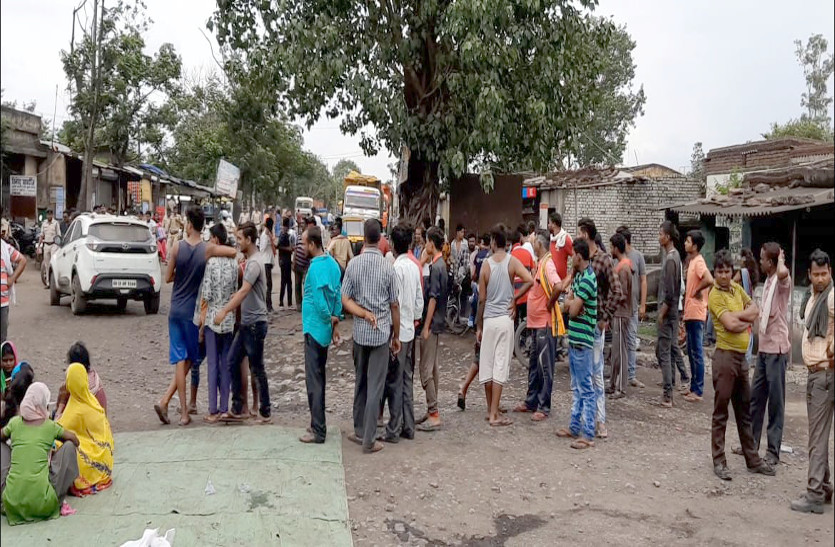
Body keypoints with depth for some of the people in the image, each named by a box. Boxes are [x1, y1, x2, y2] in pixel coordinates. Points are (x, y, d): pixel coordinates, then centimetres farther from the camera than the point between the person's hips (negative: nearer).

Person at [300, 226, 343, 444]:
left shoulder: (316, 267, -19)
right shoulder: (332, 263, 7)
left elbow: (319, 299, -21)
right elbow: (338, 294, 9)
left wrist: (330, 320, -5)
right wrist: (335, 320, 9)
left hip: (315, 327, -9)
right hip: (325, 329, 9)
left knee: (314, 379, -2)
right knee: (319, 376, 17)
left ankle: (318, 431, 4)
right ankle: (318, 425, 27)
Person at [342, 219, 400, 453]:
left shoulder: (353, 264, -2)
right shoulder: (387, 267, -8)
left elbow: (345, 300, -6)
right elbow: (394, 305, -2)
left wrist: (365, 314, -8)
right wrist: (396, 336, 7)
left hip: (360, 332, 3)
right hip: (381, 333, -3)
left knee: (361, 382, 17)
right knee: (375, 386, 1)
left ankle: (359, 431, 27)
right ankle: (368, 440, 5)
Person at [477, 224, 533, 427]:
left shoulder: (486, 264, -1)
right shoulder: (512, 261, -2)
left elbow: (482, 299, 1)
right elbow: (529, 280, -19)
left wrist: (479, 326, 9)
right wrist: (514, 298, -3)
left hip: (489, 319, 1)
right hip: (505, 319, -1)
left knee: (487, 364, 11)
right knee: (500, 365, 0)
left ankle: (491, 410, 23)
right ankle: (494, 415, 1)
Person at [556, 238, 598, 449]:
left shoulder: (587, 279, -18)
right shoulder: (578, 276, 12)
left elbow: (573, 310, -19)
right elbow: (567, 303, 10)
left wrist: (570, 303, 1)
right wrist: (571, 303, -10)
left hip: (583, 341, -10)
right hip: (574, 338, 10)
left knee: (586, 389, -3)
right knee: (576, 387, 17)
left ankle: (588, 435, 3)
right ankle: (575, 427, 27)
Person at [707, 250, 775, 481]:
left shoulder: (737, 288, 12)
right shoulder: (715, 295, -11)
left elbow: (755, 310, 7)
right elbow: (730, 324, -21)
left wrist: (737, 315, -9)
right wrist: (747, 320, -4)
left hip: (741, 356, 8)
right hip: (725, 355, -7)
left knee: (745, 410, 16)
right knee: (721, 412, 0)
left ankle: (752, 459, 27)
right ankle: (719, 462, 7)